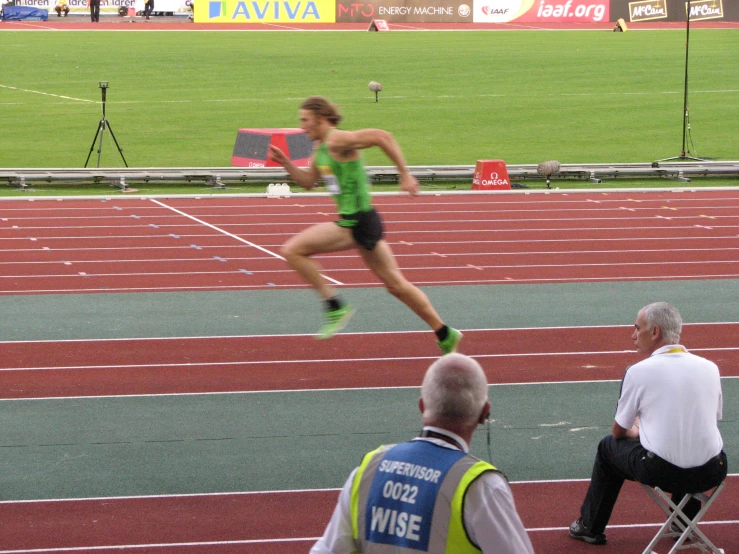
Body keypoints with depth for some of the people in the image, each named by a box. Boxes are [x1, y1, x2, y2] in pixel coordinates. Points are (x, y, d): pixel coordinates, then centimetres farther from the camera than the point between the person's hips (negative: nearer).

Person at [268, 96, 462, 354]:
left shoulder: (337, 141, -15)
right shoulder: (320, 147, 15)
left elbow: (382, 136, -24)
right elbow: (308, 182, 25)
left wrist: (405, 175, -24)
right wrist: (285, 163, 11)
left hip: (357, 223, -10)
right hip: (353, 221, 10)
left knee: (293, 251, -10)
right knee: (395, 284, 15)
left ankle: (335, 307, -4)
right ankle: (445, 335, 21)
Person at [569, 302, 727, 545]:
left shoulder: (638, 372, -6)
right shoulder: (710, 368, 4)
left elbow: (618, 432, 6)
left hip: (662, 472, -4)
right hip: (711, 474, 4)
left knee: (609, 446, 24)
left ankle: (590, 527, 34)